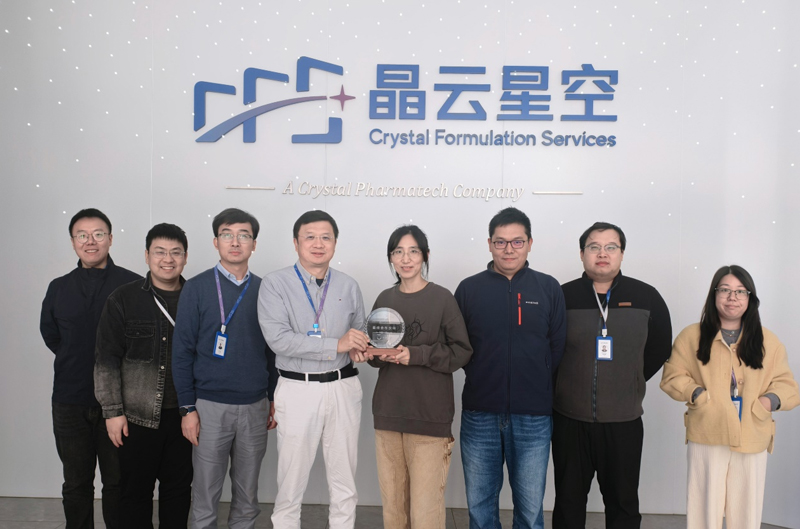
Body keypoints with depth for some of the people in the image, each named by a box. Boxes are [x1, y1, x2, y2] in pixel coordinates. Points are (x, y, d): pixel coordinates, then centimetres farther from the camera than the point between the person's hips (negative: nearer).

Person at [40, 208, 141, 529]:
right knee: (76, 484, 14)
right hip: (70, 401, 3)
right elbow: (50, 334, 18)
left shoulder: (133, 285, -7)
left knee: (117, 483, 9)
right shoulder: (59, 289, 6)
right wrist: (79, 363, 11)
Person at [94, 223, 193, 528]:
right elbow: (106, 359, -1)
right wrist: (113, 411, -6)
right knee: (136, 491, 8)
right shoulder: (123, 299, -1)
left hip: (184, 414, 2)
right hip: (138, 415, -2)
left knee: (179, 489, 12)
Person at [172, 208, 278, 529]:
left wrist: (274, 399, 9)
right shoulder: (197, 288, -4)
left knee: (247, 496, 13)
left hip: (255, 406, 3)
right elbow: (182, 351, -4)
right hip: (210, 406, -2)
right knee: (206, 494, 8)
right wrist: (187, 408, -7)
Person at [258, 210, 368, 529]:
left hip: (344, 388, 3)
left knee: (345, 485, 11)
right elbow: (278, 339, -17)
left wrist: (360, 351, -7)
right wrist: (336, 345, -20)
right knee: (291, 484, 6)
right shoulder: (275, 284, -5)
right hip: (297, 390, -3)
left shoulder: (349, 287, 8)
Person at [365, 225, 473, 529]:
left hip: (429, 416, -4)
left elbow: (462, 352, -4)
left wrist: (415, 355, -15)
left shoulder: (442, 298, -3)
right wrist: (376, 354, -5)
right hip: (388, 413, 4)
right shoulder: (384, 299, 10)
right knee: (392, 504, 9)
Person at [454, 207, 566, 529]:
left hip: (533, 418, 0)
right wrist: (483, 381, -1)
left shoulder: (548, 288, 3)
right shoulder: (469, 289, 3)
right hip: (479, 415, 1)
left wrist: (539, 388, 2)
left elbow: (558, 348, 4)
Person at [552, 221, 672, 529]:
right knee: (568, 502, 13)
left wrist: (631, 382, 7)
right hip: (570, 421, 0)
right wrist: (562, 387, 4)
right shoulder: (563, 296, -3)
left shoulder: (646, 297, 0)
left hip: (624, 423, 1)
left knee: (623, 503, 13)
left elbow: (660, 348, 10)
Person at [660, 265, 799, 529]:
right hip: (707, 436, -2)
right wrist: (697, 394, -14)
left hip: (752, 438, 2)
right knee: (705, 507, 4)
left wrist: (770, 400, -11)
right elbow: (673, 377, 0)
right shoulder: (692, 336, 1)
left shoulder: (768, 341, 7)